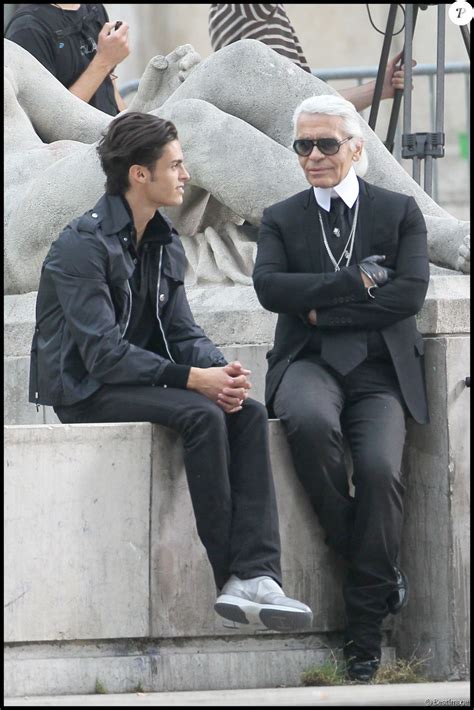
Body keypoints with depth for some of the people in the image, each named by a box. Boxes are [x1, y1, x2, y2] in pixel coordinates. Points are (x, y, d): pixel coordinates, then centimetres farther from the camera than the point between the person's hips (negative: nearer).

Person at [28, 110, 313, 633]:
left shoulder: (164, 245, 12)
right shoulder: (82, 245, -15)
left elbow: (182, 331, 10)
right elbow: (103, 352, -23)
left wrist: (220, 371, -14)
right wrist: (193, 378, -28)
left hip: (136, 382, 8)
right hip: (84, 391, -8)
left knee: (248, 413, -17)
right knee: (201, 414, -30)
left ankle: (256, 576, -30)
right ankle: (232, 575, -26)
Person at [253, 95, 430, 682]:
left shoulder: (400, 212, 12)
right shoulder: (280, 220, 16)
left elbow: (411, 292, -3)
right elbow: (268, 287, -3)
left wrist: (323, 309, -6)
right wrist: (356, 282, -10)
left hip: (380, 369, 0)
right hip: (309, 365, 0)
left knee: (379, 468, -28)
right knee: (310, 423, -36)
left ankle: (365, 624, -14)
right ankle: (373, 565, -19)